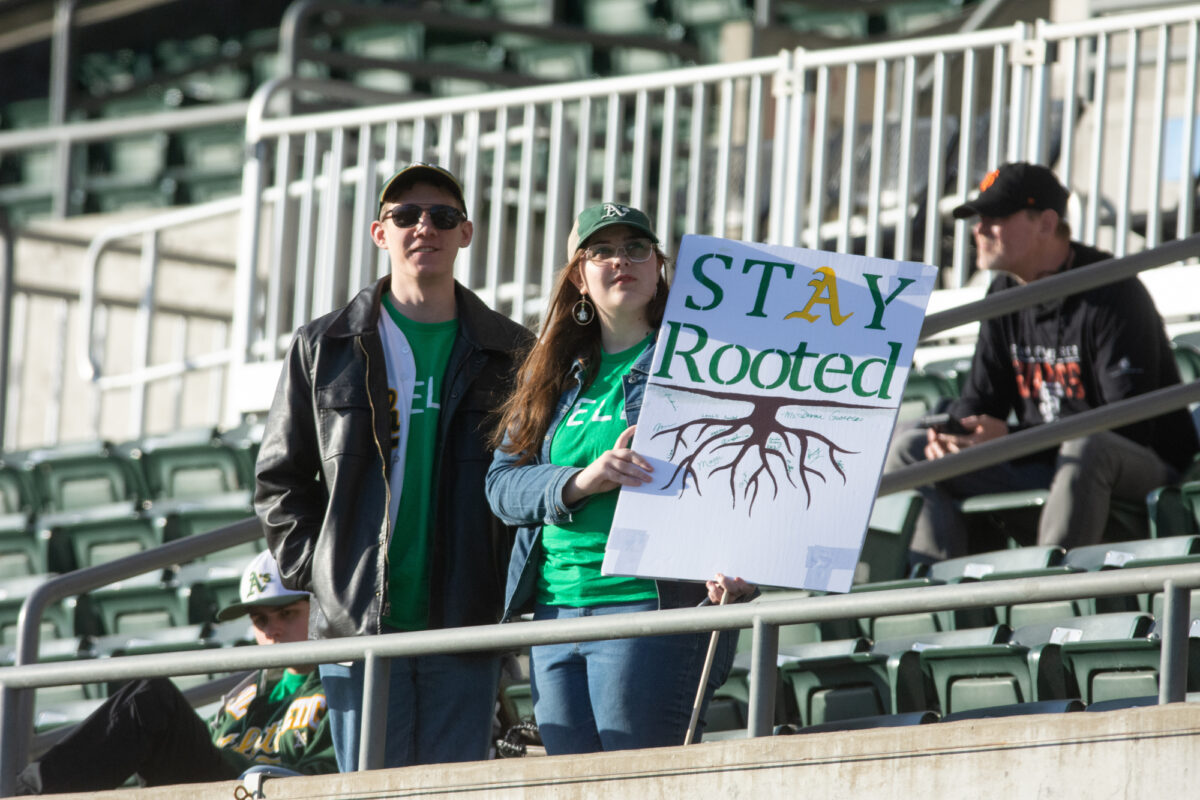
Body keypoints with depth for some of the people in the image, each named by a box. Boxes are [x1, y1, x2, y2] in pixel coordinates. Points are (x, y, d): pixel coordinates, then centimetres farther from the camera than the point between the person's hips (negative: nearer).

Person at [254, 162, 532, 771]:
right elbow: (280, 480, 12)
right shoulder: (324, 349, 9)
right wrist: (314, 573, 0)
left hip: (465, 629, 0)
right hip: (357, 625, 0)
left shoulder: (511, 355, 9)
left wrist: (512, 586, -1)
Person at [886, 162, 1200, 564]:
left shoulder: (1112, 294, -17)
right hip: (1041, 462, 8)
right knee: (911, 449, -1)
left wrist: (1011, 439, -29)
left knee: (1087, 448, -42)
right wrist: (950, 431, -14)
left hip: (1143, 467, -8)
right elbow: (981, 398, 12)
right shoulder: (1004, 294, 8)